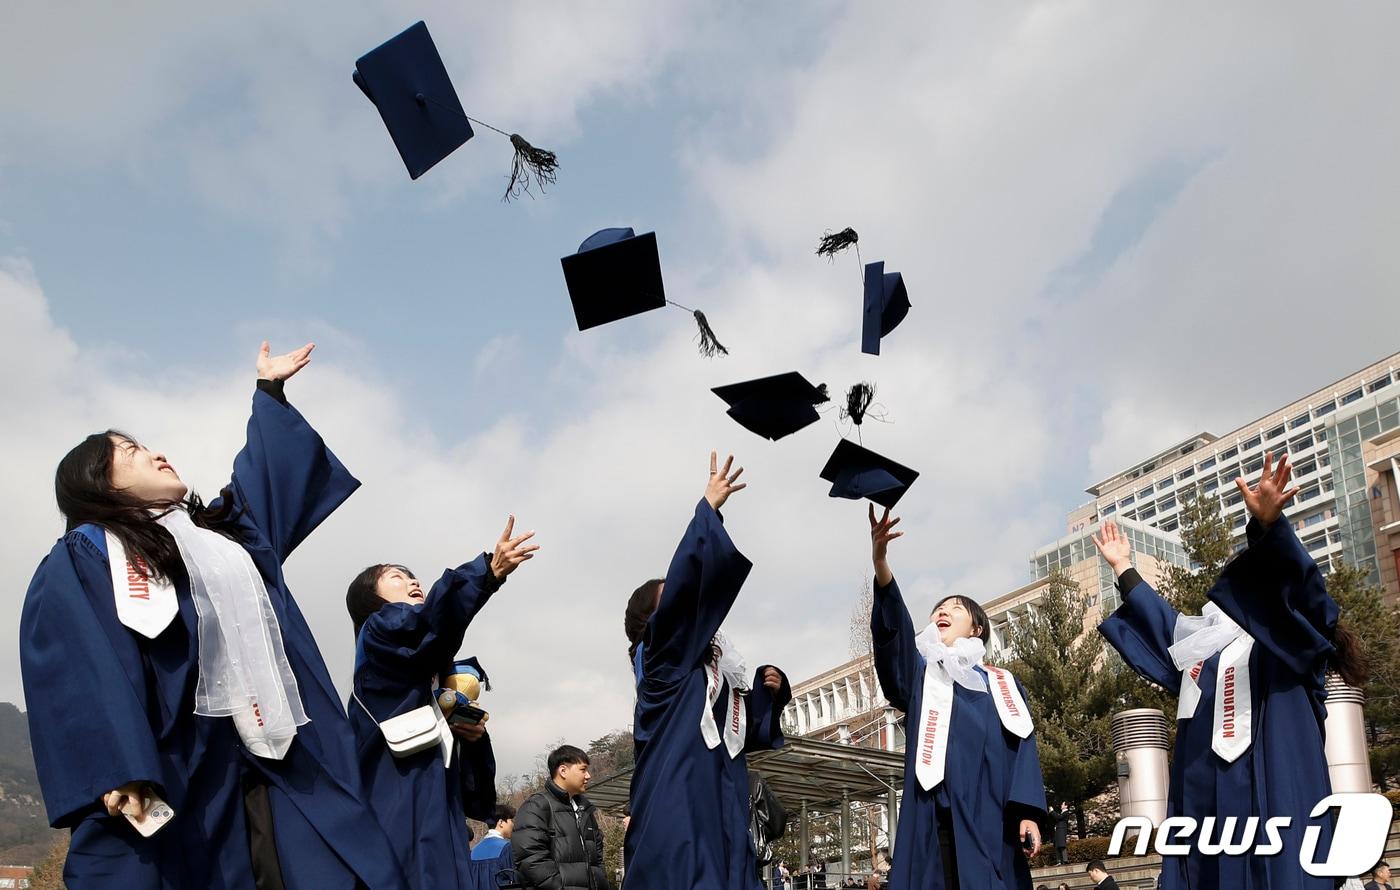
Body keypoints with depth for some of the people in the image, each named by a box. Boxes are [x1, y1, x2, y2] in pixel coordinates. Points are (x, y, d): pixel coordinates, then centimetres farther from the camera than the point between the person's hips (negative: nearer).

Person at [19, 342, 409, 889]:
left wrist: (269, 389, 51)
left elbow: (266, 471, 41)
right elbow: (79, 672, -12)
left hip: (282, 762, 6)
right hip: (175, 777, -6)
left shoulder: (224, 530, 25)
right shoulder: (82, 559, 2)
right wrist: (115, 773, -25)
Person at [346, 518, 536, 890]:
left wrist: (474, 736, 3)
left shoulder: (435, 674, 27)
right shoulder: (378, 632, 5)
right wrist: (488, 571, -34)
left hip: (441, 828, 8)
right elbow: (434, 619, -20)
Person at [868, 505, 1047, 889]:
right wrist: (880, 561, -19)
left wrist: (1028, 813, -12)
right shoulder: (919, 676, 17)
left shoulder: (1004, 684, 19)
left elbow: (1023, 747, 7)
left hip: (990, 820, 1)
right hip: (935, 822, 0)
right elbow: (893, 631, -2)